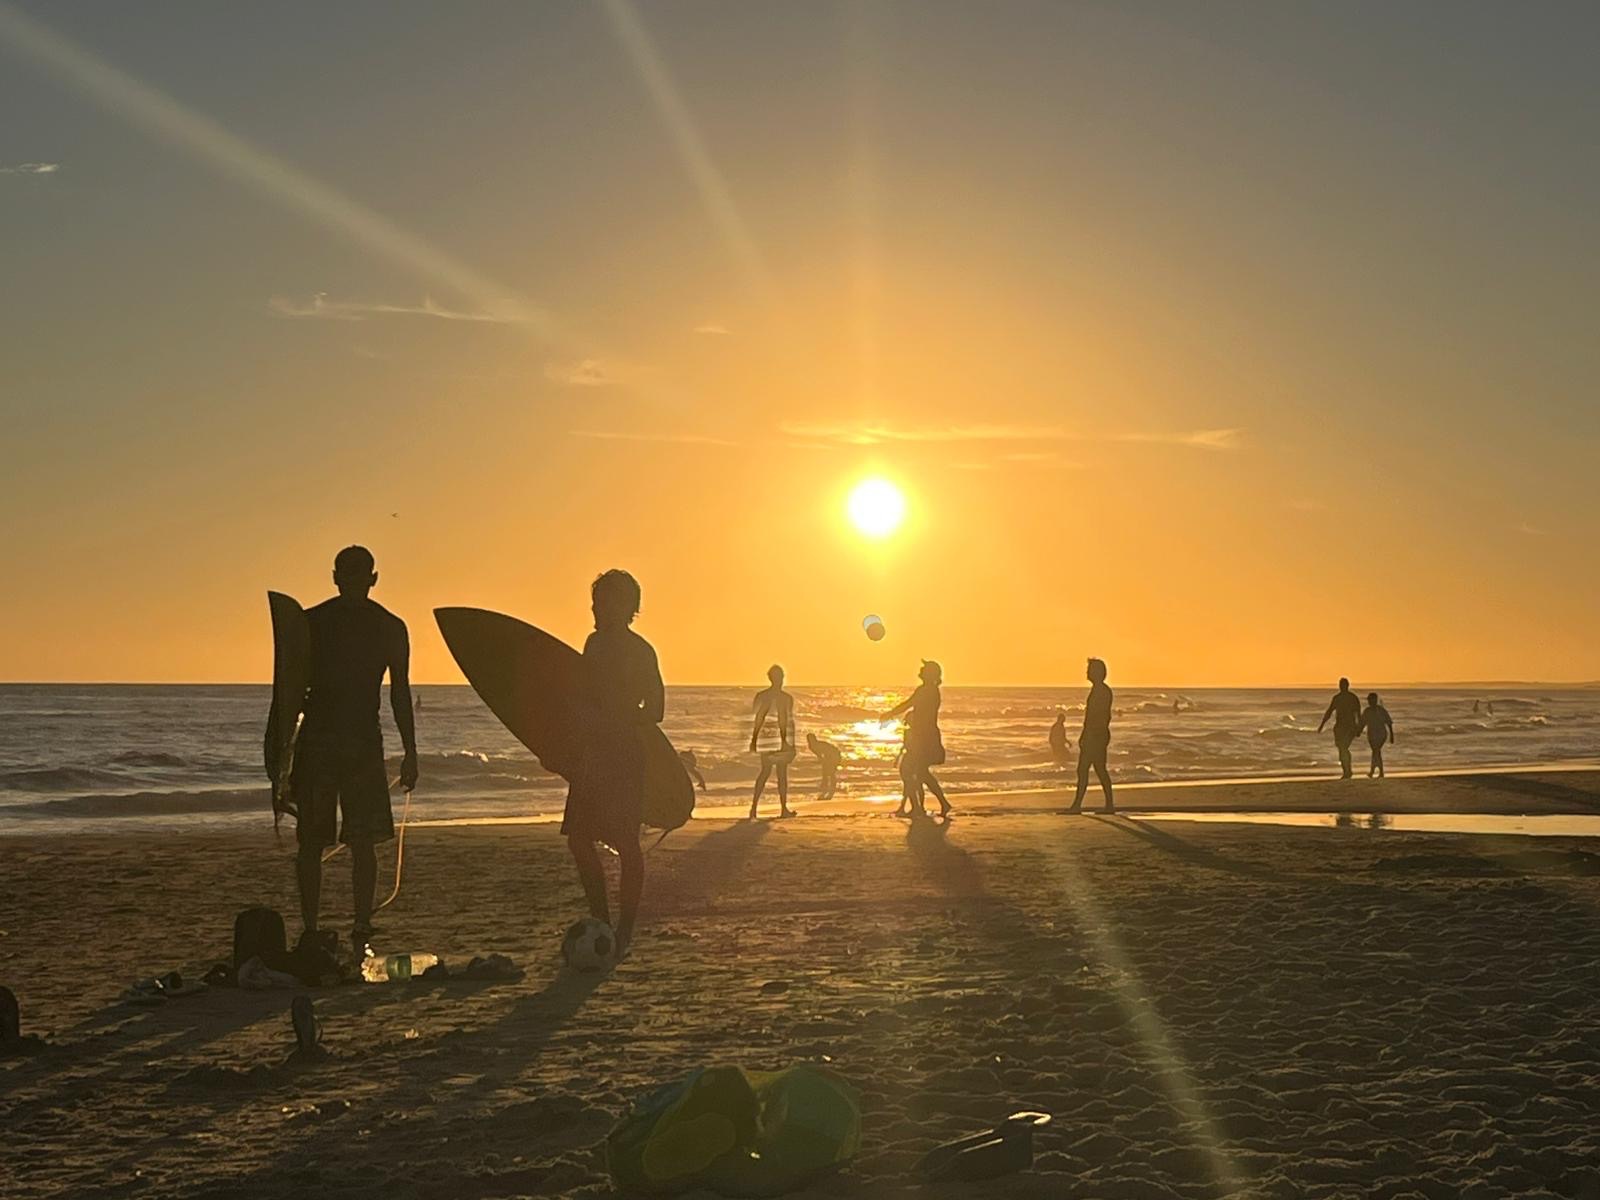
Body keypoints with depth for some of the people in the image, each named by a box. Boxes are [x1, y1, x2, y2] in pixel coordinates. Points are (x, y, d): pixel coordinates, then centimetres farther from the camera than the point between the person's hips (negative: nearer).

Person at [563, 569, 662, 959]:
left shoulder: (639, 652, -8)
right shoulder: (596, 644, 14)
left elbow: (655, 711, -10)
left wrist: (608, 721, -15)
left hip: (623, 755, -9)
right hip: (593, 754, 9)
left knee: (625, 843, -4)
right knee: (579, 839, 7)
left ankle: (625, 932, 2)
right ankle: (601, 924, 16)